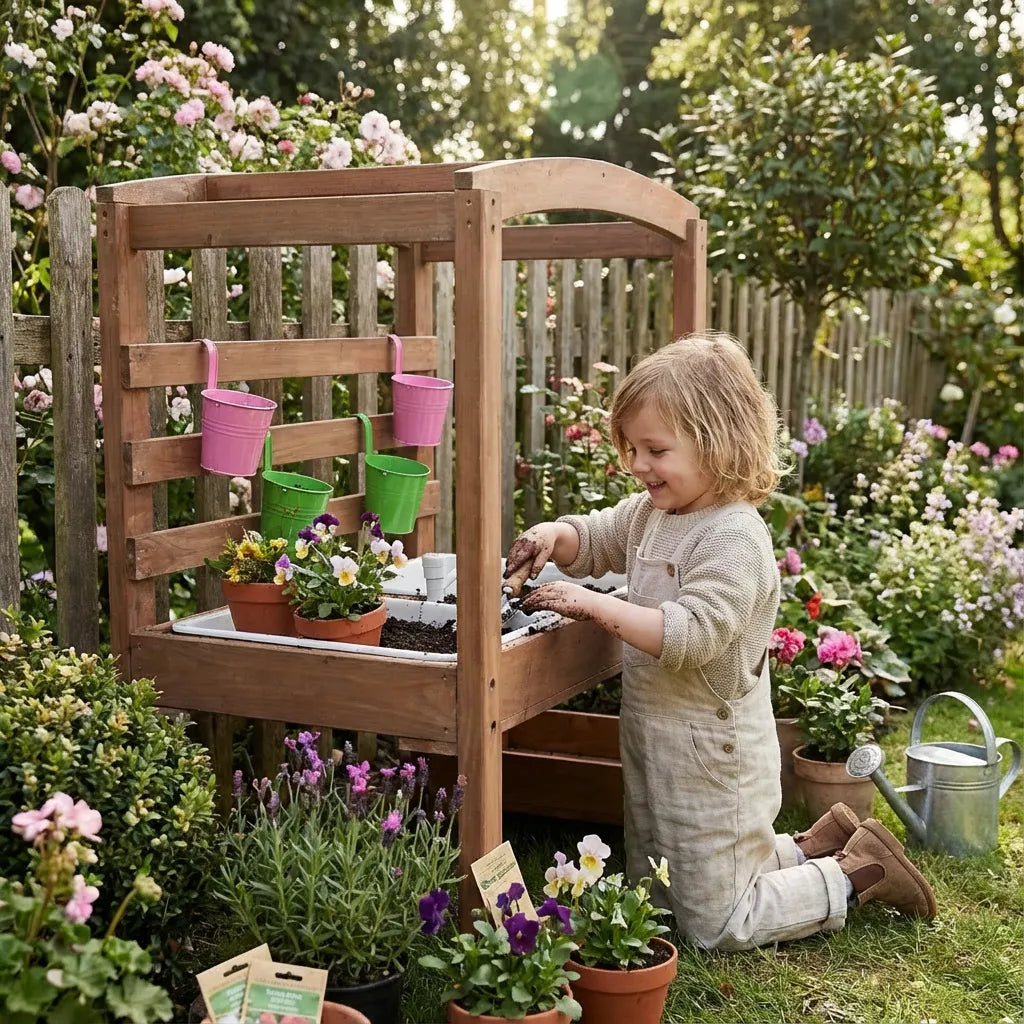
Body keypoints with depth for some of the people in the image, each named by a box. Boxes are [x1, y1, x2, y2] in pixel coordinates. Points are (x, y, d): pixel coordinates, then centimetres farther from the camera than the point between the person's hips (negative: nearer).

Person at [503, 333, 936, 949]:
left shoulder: (735, 539, -24)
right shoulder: (652, 513, 2)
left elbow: (691, 635, -33)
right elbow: (595, 539, 15)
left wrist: (595, 605, -37)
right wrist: (554, 536, -7)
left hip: (711, 758, -9)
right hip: (655, 743, 9)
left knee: (715, 927, 5)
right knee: (653, 898, 24)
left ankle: (857, 876, 20)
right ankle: (816, 851, 32)